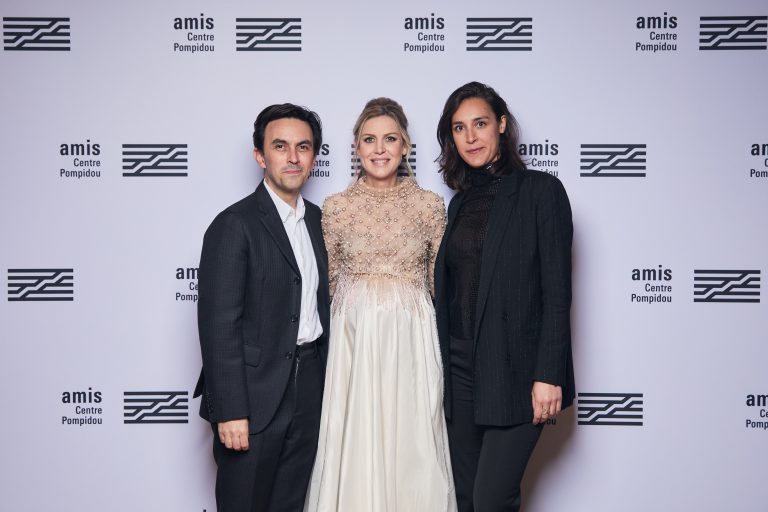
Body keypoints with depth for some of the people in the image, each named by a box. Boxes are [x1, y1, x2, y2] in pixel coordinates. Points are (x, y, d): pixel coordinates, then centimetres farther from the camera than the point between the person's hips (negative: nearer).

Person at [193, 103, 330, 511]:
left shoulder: (317, 219, 10)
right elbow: (219, 324, -15)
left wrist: (325, 381, 11)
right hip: (255, 394, -6)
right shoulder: (234, 225, -12)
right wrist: (230, 411, -18)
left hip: (310, 391, 6)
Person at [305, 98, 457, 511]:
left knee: (411, 443, 5)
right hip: (353, 338, 0)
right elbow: (326, 284, 8)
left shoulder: (430, 205, 2)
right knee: (354, 443, 5)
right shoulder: (336, 207, 2)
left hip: (413, 338, 0)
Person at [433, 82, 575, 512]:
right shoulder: (462, 202, 14)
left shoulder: (541, 191, -5)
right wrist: (443, 368, 13)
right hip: (461, 368, 6)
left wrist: (548, 376, -16)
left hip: (516, 371, -6)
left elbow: (557, 293, -10)